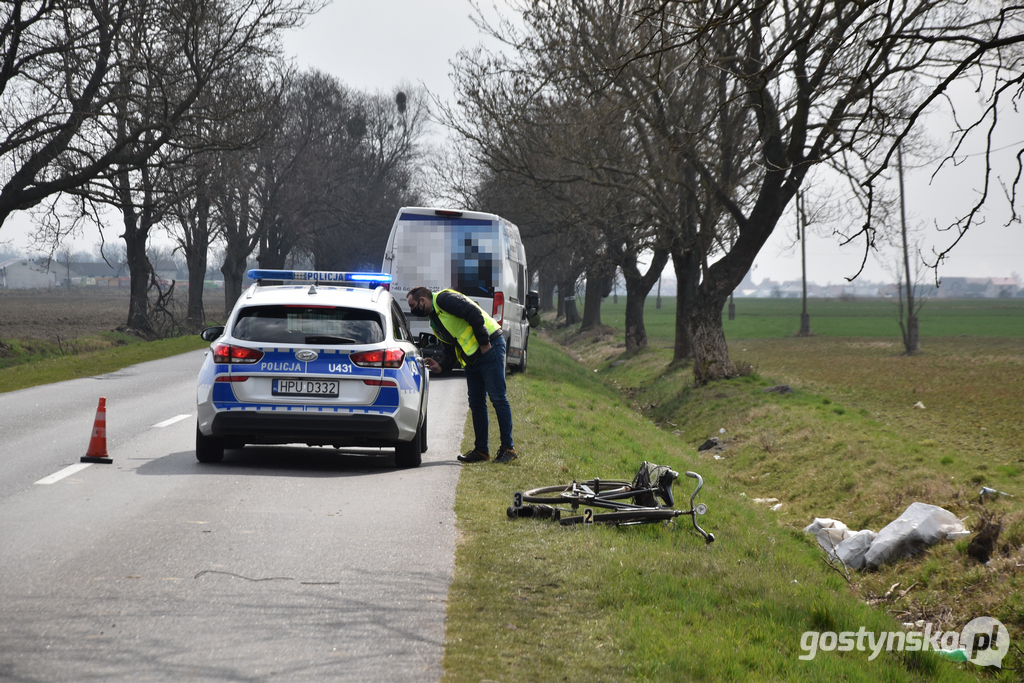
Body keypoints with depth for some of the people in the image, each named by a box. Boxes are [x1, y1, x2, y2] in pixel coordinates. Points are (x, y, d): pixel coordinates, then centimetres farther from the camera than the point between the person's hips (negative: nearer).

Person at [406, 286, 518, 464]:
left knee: (498, 398, -8)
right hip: (472, 358, 10)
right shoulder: (435, 322, 19)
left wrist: (484, 343, -19)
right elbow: (451, 351, 19)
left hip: (490, 348, -10)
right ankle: (481, 450, 15)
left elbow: (475, 314, -19)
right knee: (476, 403, 9)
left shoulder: (443, 299, -10)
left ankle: (508, 448, -7)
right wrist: (441, 367, 0)